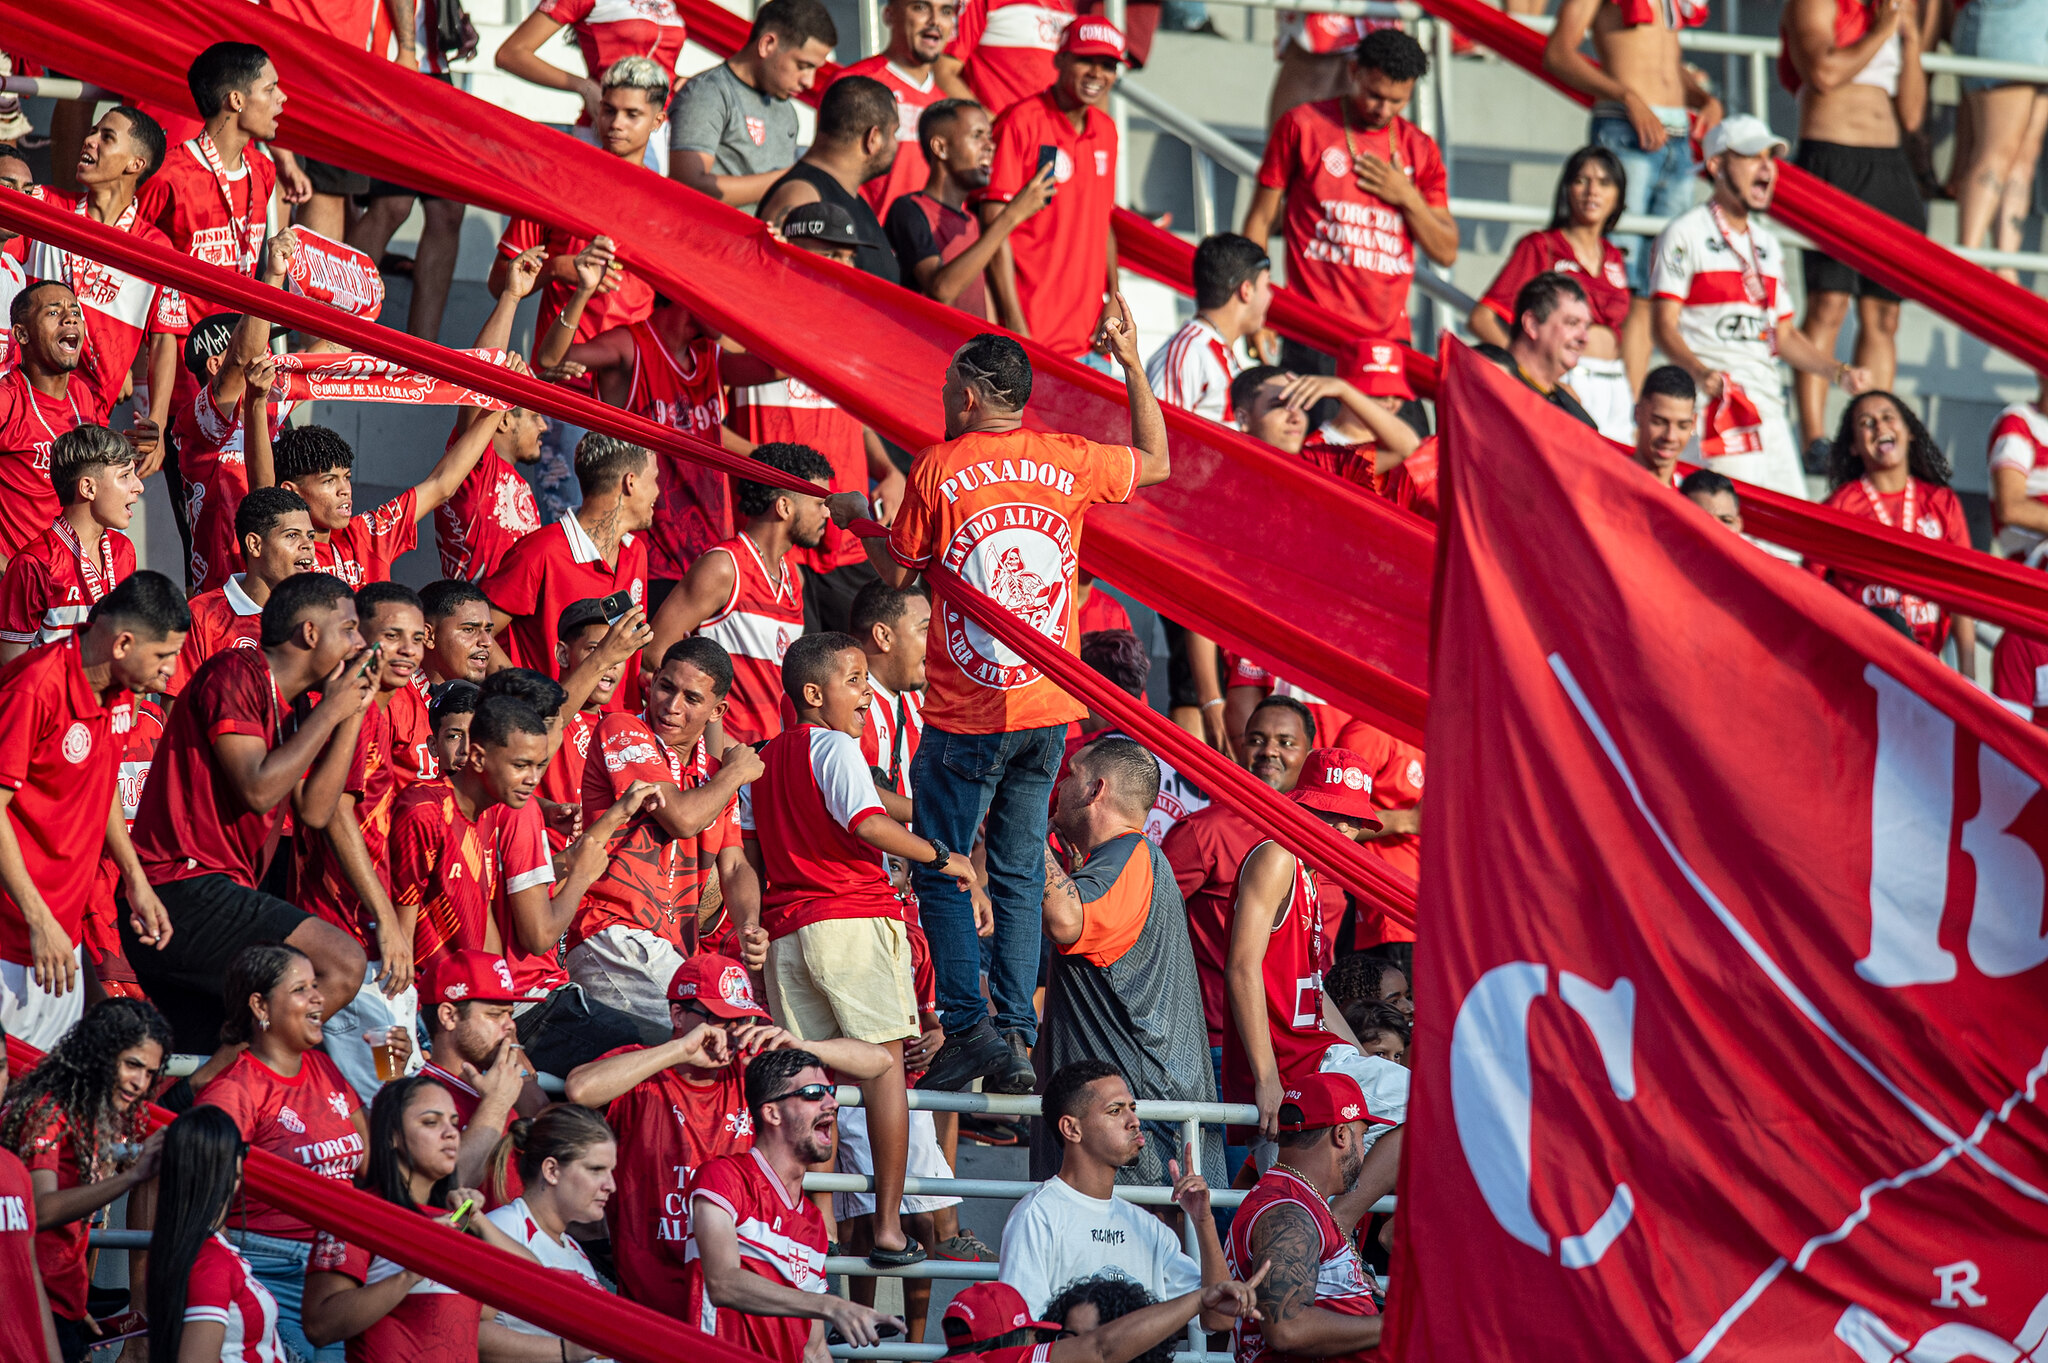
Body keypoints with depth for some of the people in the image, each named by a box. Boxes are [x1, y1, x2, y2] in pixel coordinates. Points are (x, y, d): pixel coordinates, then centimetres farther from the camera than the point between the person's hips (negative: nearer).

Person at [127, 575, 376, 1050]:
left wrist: (353, 714, 9)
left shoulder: (287, 710, 21)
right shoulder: (236, 674, -8)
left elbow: (313, 812, 11)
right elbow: (258, 789, -18)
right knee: (342, 963, -21)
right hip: (186, 887, -11)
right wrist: (330, 711, -9)